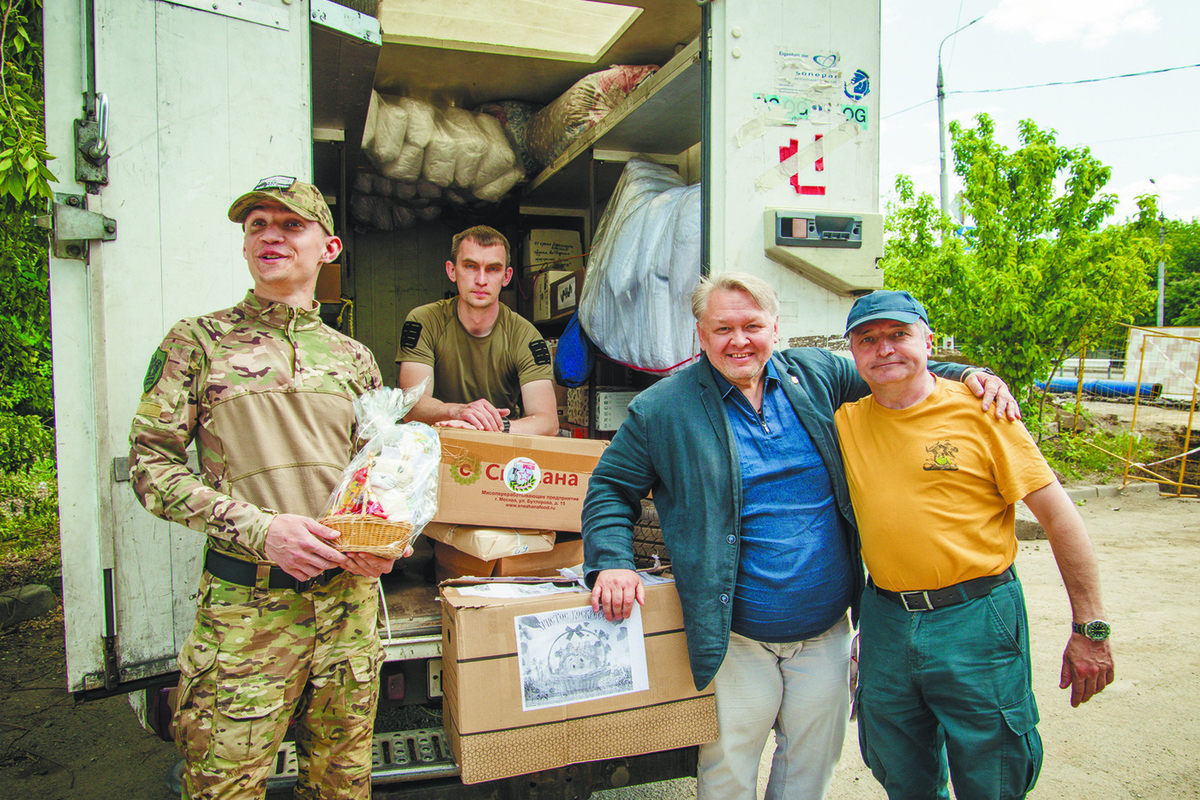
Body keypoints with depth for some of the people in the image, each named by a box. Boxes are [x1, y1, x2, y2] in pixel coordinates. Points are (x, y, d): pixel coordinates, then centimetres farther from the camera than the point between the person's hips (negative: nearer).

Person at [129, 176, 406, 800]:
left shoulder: (353, 357, 11)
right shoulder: (197, 341, 2)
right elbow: (149, 465, -4)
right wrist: (259, 528, -15)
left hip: (350, 595, 3)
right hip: (245, 601, -3)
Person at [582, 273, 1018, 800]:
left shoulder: (818, 375, 0)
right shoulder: (662, 410, -8)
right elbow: (609, 488, -2)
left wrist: (964, 376, -1)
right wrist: (612, 560, -17)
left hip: (827, 633, 3)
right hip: (736, 643, -3)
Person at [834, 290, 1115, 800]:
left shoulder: (978, 409, -8)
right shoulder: (845, 421, 1)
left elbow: (1059, 515, -7)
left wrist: (1089, 630, -7)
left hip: (975, 623, -3)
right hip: (886, 621, 4)